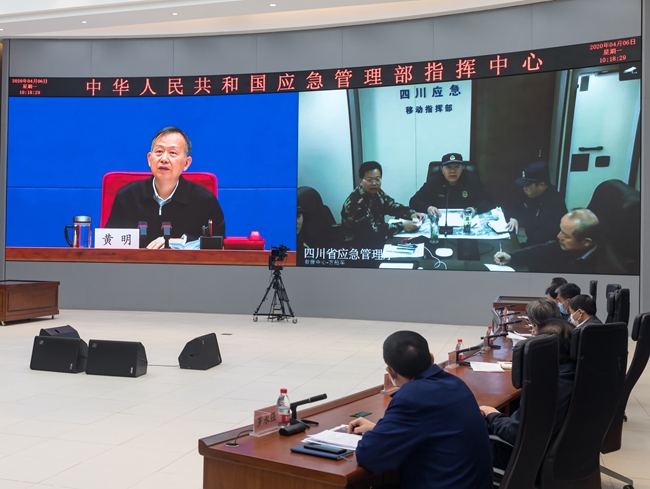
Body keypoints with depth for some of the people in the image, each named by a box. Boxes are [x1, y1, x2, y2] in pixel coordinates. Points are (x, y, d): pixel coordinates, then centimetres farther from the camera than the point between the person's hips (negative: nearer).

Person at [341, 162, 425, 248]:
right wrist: (402, 226, -31)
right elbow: (371, 229, -29)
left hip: (378, 239, 8)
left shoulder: (378, 193, 3)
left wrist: (412, 214, -13)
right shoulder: (355, 202, -23)